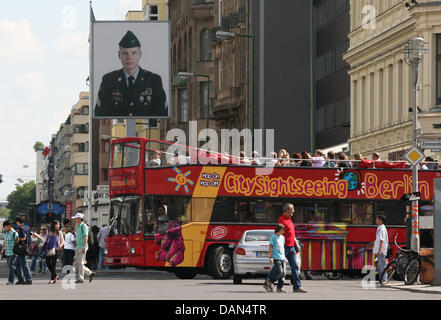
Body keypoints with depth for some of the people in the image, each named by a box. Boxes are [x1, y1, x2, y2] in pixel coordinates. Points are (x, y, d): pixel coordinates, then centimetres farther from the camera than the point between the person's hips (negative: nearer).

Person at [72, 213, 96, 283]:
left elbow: (86, 237, -16)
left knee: (80, 263, -8)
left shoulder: (84, 226, -9)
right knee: (76, 264, 7)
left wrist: (84, 247, -24)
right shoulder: (77, 227, 17)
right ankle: (90, 273, 13)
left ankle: (81, 279, -4)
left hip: (82, 248, -9)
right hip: (78, 247, 9)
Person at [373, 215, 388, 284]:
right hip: (378, 250, 10)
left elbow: (381, 240, -20)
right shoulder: (379, 228, 17)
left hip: (381, 250, -10)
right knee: (379, 265, 13)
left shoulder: (382, 229, -14)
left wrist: (379, 250, -24)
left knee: (382, 265, -9)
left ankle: (384, 280, -8)